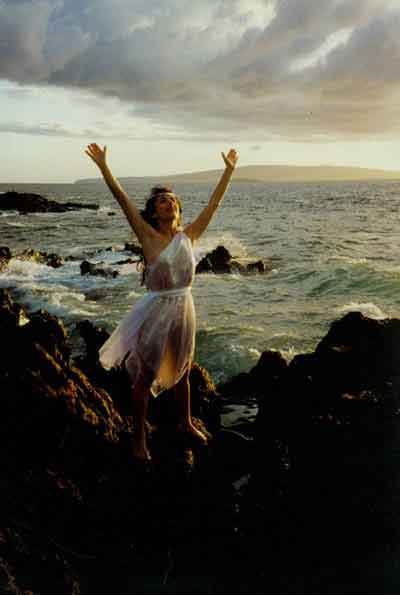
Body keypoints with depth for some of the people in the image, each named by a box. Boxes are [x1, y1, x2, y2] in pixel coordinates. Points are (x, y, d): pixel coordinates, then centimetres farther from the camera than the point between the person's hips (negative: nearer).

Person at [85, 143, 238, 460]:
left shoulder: (189, 235, 2)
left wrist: (229, 170, 10)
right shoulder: (148, 237, -10)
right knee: (145, 377, 8)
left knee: (182, 372, 21)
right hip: (157, 309, -4)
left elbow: (214, 202, 7)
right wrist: (103, 166, -22)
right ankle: (139, 437, 24)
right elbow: (123, 198, -17)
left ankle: (185, 423, 42)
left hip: (184, 308, 5)